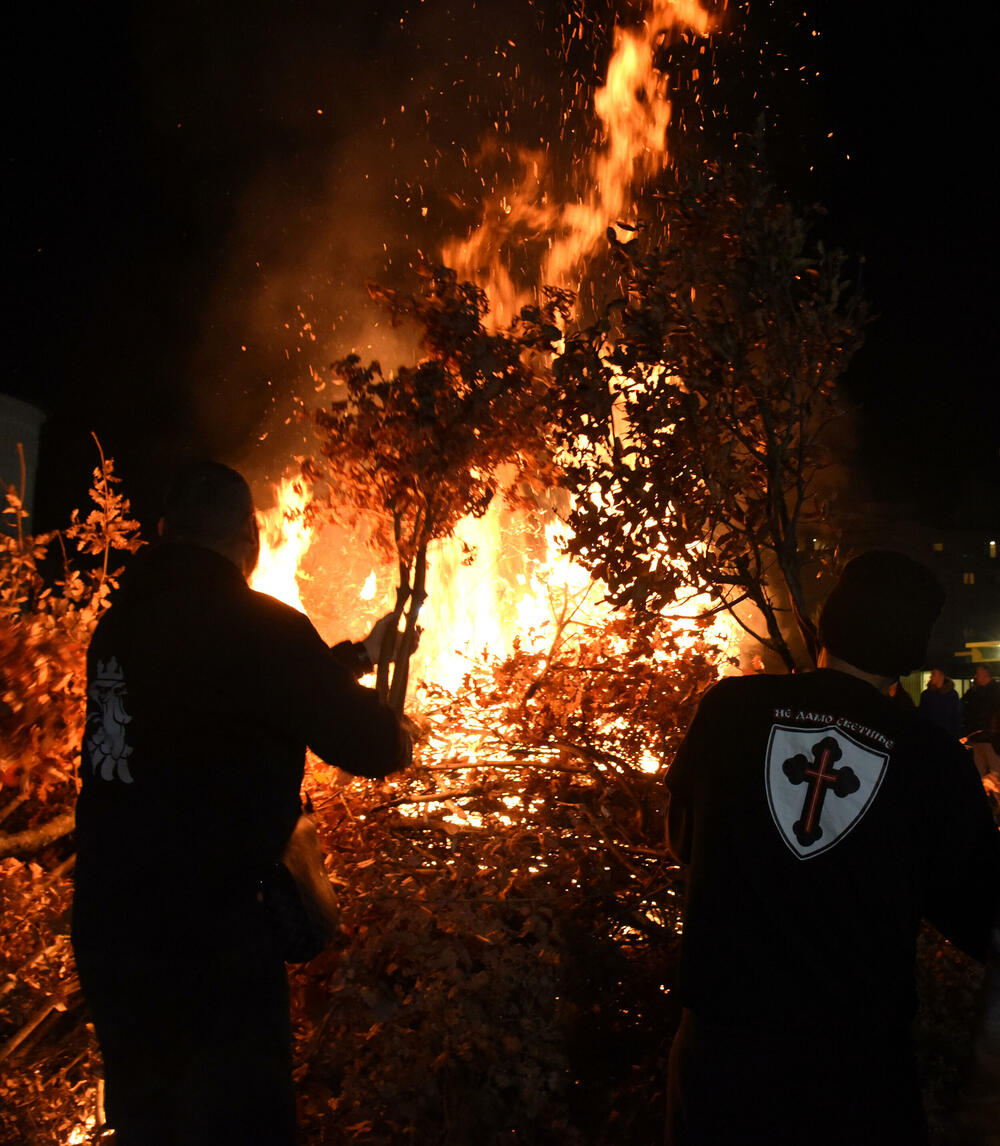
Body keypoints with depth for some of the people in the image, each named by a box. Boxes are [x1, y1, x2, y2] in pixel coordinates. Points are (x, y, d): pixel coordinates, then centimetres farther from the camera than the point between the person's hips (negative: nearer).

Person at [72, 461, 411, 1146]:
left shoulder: (122, 621, 4)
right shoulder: (256, 625, -19)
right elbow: (375, 748, -17)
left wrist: (337, 663, 23)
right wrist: (398, 732, 6)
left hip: (109, 940, 7)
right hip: (210, 953, -7)